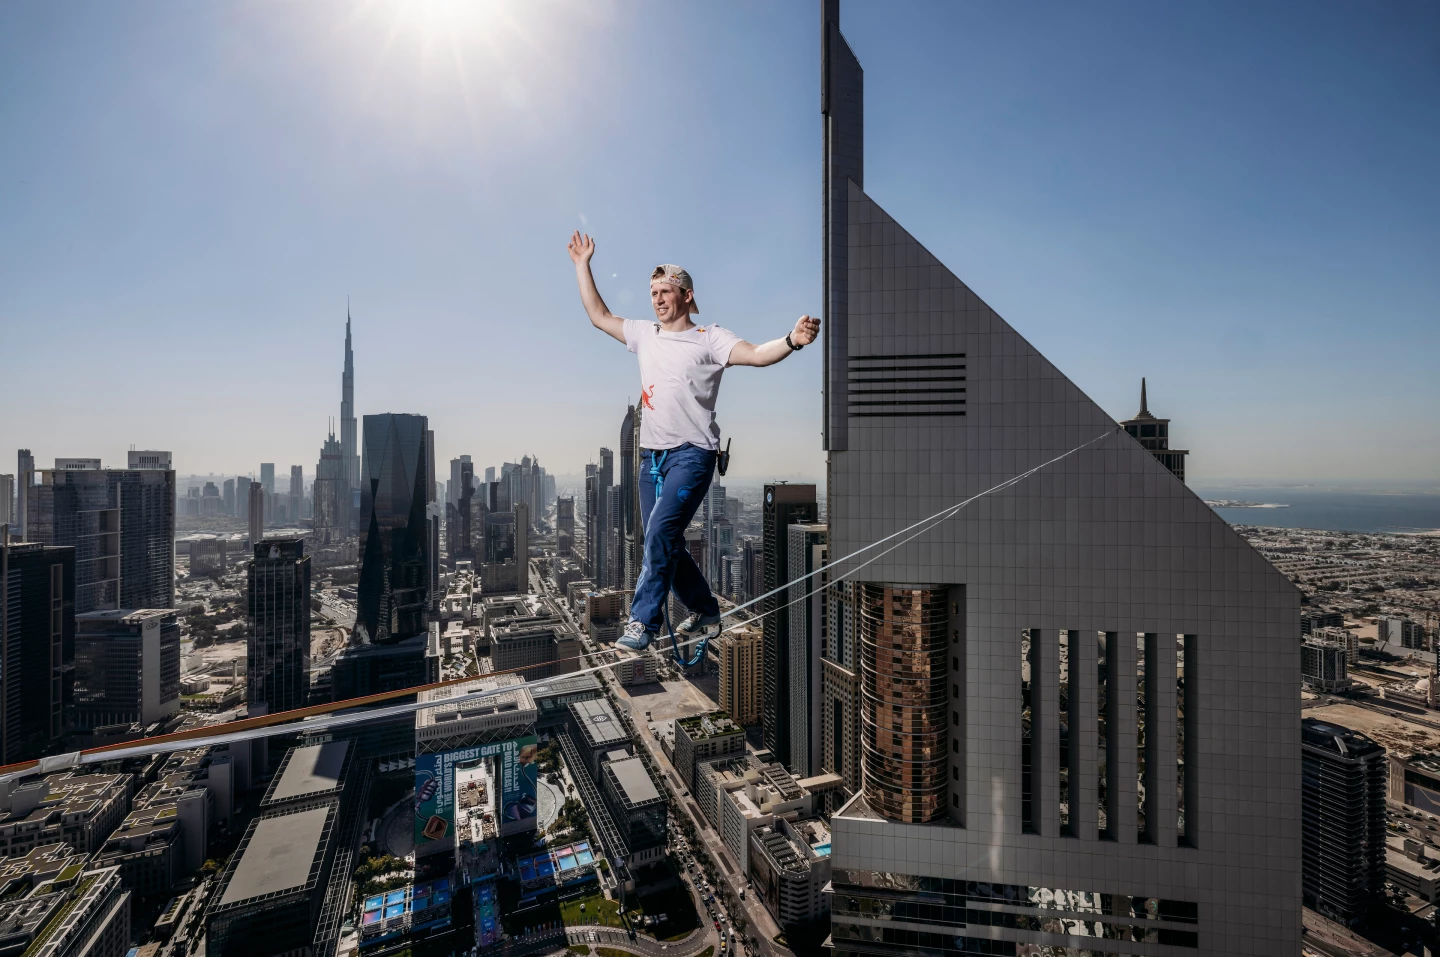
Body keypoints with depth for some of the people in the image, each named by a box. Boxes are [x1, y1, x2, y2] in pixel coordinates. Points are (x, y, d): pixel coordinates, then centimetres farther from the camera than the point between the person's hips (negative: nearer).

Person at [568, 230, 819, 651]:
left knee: (660, 532, -19)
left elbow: (757, 354, -17)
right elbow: (598, 315, 26)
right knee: (665, 544, 10)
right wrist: (582, 264, 26)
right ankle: (705, 609, 28)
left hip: (691, 454, -6)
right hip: (651, 456, 7)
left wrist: (792, 340, -35)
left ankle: (643, 621, -8)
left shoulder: (709, 338, -1)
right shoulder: (644, 335, 16)